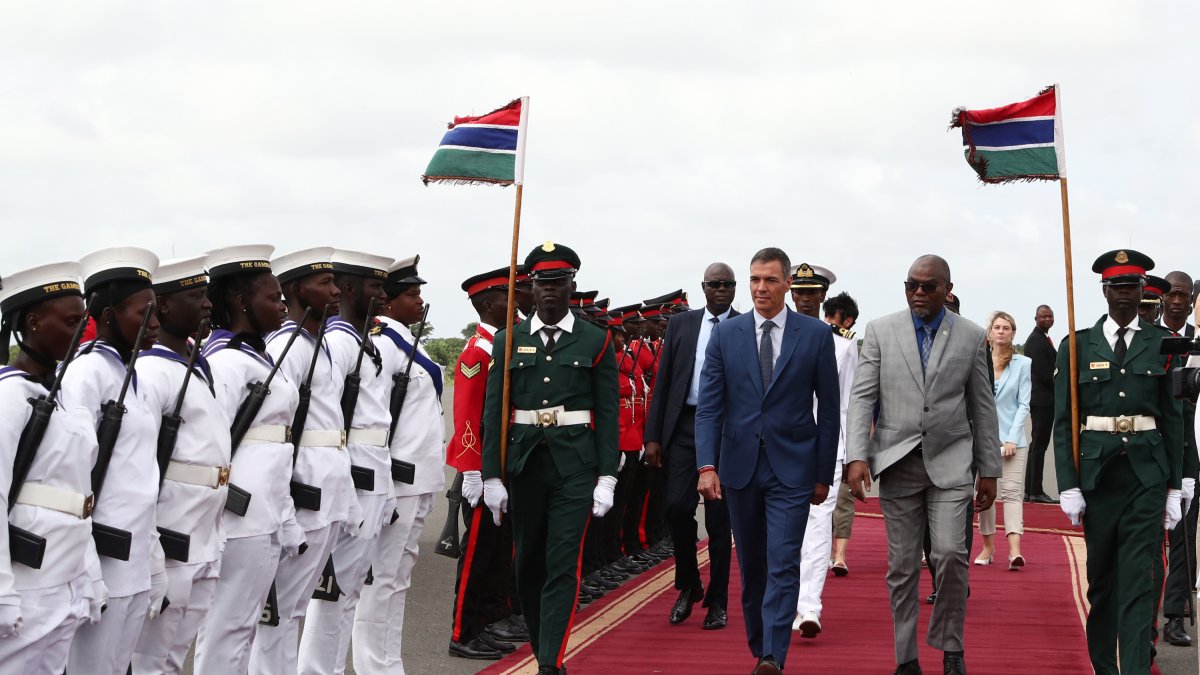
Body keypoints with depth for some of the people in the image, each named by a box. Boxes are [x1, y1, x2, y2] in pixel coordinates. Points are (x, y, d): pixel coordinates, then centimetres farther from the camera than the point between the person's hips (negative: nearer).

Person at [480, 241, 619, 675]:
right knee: (528, 565, 11)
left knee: (563, 566, -9)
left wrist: (607, 478, -4)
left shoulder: (596, 342, 2)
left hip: (575, 467, -2)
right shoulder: (509, 341, 5)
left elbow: (608, 413, 1)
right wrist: (492, 476, -1)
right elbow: (494, 411, 4)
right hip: (524, 464, 2)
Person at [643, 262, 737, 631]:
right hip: (684, 426, 2)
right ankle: (688, 586, 16)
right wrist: (653, 435, 3)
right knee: (678, 506, -7)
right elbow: (664, 382, 9)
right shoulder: (681, 324, 10)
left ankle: (717, 602, 12)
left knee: (719, 517, 2)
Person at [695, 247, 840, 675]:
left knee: (783, 567, -11)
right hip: (739, 467, 3)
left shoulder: (816, 335, 0)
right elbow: (709, 406, 1)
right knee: (751, 568, 11)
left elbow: (828, 408, 3)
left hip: (791, 468, -2)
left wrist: (824, 474, 2)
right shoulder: (725, 335, 4)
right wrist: (706, 466, -11)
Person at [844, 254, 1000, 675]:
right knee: (902, 565, 4)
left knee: (950, 553, -13)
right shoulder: (880, 331, 4)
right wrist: (857, 456, -10)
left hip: (950, 463, 0)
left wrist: (989, 470, 6)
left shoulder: (971, 337, 5)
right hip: (897, 463, 1)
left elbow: (983, 407, 7)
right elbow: (862, 398, 1)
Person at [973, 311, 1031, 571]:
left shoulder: (1022, 363, 2)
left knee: (1012, 492, -10)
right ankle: (988, 546, 17)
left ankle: (1015, 550, -20)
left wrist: (1012, 439, -8)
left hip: (1012, 439, -2)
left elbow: (1024, 404, 0)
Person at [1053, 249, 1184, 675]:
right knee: (1101, 577, 10)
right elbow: (1063, 420, 2)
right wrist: (1068, 486, -5)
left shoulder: (1160, 345, 4)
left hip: (1147, 475, -1)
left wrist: (1175, 488, 3)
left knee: (1139, 581, -6)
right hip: (1097, 473, 1)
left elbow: (1173, 419, 6)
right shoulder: (1078, 346, 3)